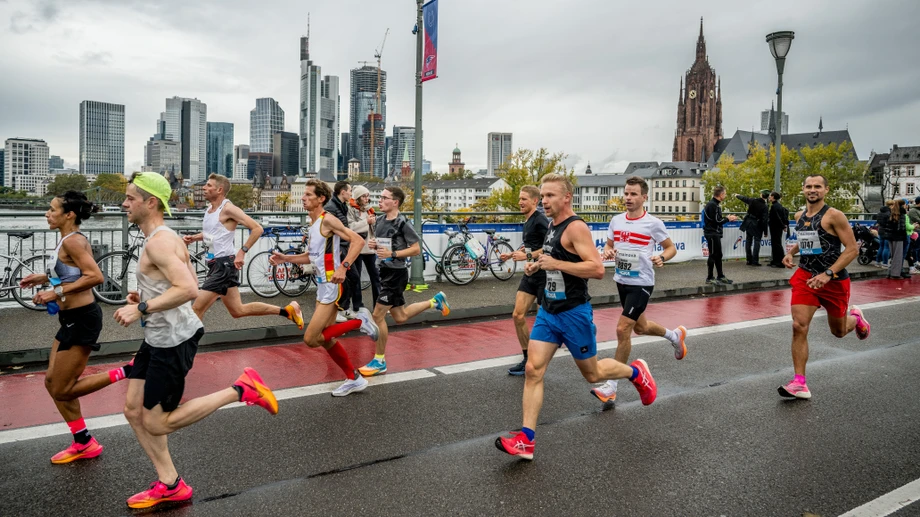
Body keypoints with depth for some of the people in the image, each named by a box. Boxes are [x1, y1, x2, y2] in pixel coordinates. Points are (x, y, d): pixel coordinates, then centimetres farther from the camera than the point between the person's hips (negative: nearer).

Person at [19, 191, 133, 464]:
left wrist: (56, 292, -25)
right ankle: (84, 443, 24)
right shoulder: (69, 240, 11)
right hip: (72, 318, 10)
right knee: (53, 383, 15)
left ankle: (127, 371, -1)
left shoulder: (73, 241, -18)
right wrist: (45, 277, 16)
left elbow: (95, 276, -29)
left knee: (63, 390, -1)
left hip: (82, 318, -10)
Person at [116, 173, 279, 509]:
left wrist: (141, 309, -27)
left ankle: (241, 390, 0)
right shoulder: (162, 238, 13)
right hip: (156, 338, 10)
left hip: (173, 340, -10)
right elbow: (189, 285, 19)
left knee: (155, 423, -1)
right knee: (133, 410, 13)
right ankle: (169, 484, 22)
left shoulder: (159, 241, -19)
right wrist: (145, 298, 12)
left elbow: (188, 289, -33)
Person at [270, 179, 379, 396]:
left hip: (331, 286, -9)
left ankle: (360, 321, -1)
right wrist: (286, 258, 13)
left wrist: (343, 267, -30)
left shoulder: (327, 219, -14)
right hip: (322, 285, 9)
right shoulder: (314, 223, 13)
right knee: (325, 338, 14)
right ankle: (354, 379, 26)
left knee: (311, 340, -11)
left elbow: (358, 241, -21)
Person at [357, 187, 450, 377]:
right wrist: (373, 245, -2)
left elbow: (417, 249, -15)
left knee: (378, 315, -9)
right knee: (400, 317, 18)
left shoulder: (402, 224, -15)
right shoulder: (380, 221, 8)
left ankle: (379, 362, 5)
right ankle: (435, 301, 36)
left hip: (396, 274, -9)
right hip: (385, 272, 9)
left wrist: (392, 254, -24)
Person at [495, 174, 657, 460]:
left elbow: (598, 269, -26)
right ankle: (525, 440, -1)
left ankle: (636, 372, 40)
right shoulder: (553, 225, 10)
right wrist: (539, 265, 10)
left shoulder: (576, 227, -17)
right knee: (533, 370, -3)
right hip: (548, 311, 8)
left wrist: (556, 264, -26)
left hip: (573, 313, -7)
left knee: (592, 373, 11)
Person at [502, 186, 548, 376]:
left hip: (544, 274, -8)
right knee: (518, 315, 2)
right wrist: (512, 254, 17)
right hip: (530, 273, 9)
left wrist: (528, 256, -23)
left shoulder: (540, 220, -15)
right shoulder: (527, 221, 12)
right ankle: (527, 359, 12)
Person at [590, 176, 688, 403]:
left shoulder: (653, 223, -13)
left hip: (641, 284, -7)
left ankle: (611, 386, -2)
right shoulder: (616, 221, 1)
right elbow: (608, 245, 13)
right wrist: (607, 252, -11)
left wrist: (661, 258, -23)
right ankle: (675, 335, 54)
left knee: (622, 330, -13)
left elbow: (671, 248, -2)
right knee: (640, 327, 23)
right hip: (621, 281, 7)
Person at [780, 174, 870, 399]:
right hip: (805, 277, 4)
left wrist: (828, 274, -24)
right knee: (799, 326, -13)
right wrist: (791, 252, 4)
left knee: (839, 331, 15)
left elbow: (853, 248, -16)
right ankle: (799, 384, -9)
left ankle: (855, 317, 53)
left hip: (834, 280, -3)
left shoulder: (834, 216, -14)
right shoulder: (799, 216, 5)